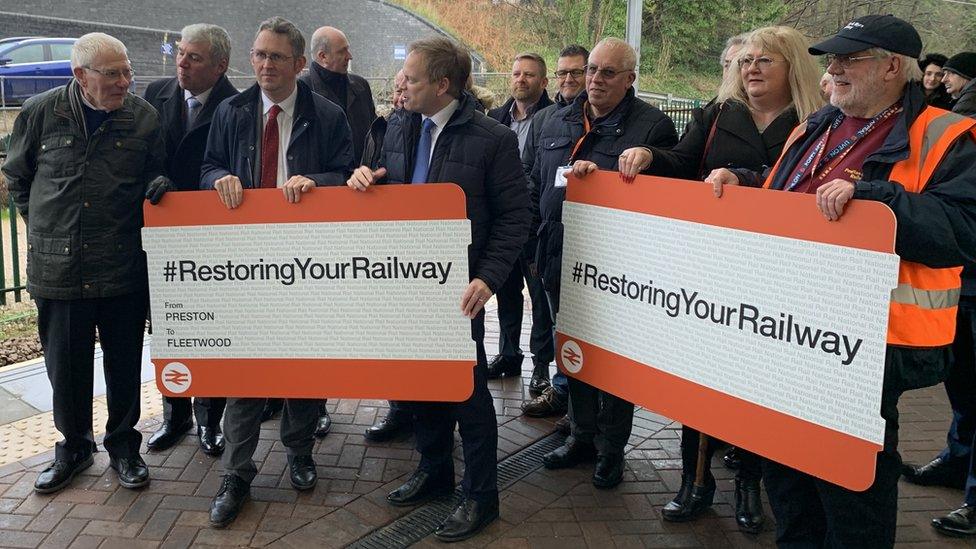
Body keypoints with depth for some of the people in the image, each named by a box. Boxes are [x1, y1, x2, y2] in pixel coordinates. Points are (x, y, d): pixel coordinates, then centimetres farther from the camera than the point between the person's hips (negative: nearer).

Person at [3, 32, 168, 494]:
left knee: (125, 365, 10)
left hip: (124, 268, 0)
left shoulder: (143, 118, -2)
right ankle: (73, 447, 32)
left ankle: (123, 446, 29)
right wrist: (44, 225, 9)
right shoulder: (40, 112, -2)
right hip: (57, 266, 0)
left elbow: (154, 178, 12)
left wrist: (158, 188, -8)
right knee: (65, 367, 11)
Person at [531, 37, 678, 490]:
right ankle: (582, 435, 33)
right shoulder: (559, 122, 12)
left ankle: (611, 448, 23)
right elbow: (537, 185, 18)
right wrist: (538, 242, 14)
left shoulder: (653, 126, -7)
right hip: (562, 261, 6)